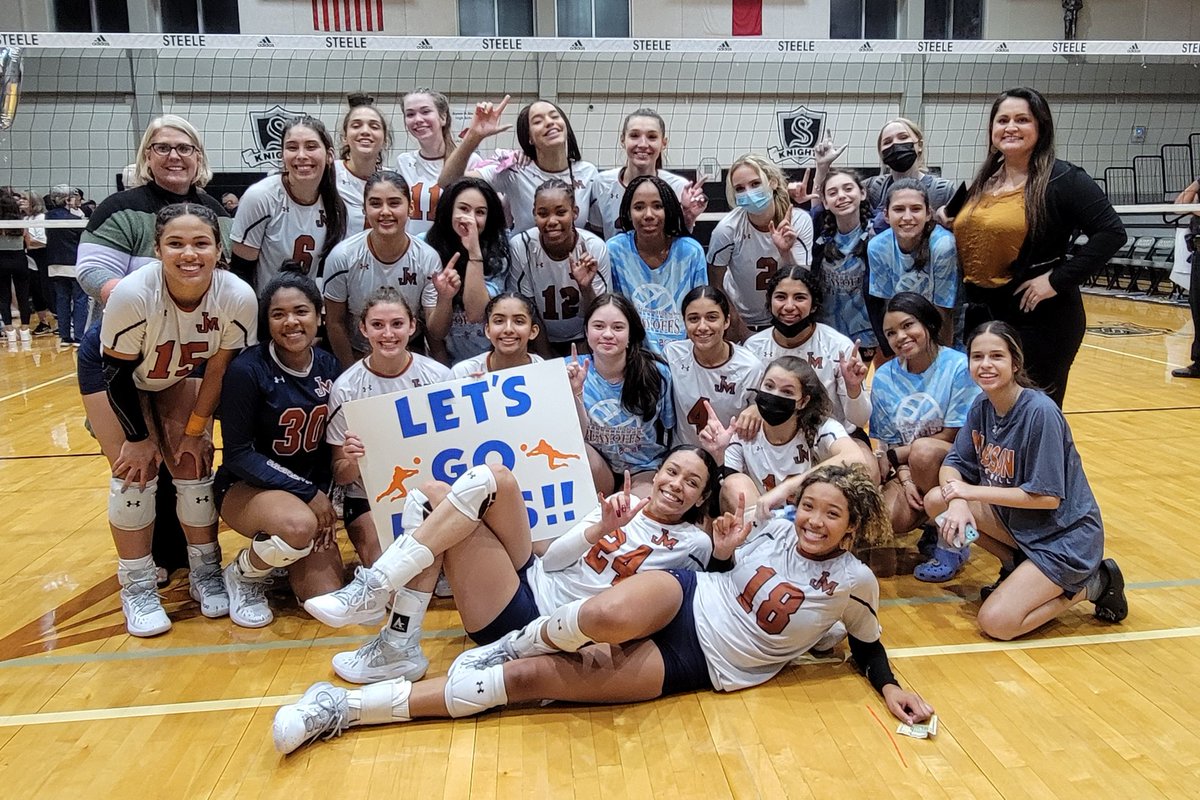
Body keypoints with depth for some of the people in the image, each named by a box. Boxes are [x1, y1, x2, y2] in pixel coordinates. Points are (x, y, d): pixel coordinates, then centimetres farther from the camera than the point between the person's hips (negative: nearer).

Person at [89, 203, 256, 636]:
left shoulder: (238, 298, -31)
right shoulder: (132, 295, -38)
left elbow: (218, 370, -16)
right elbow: (119, 372, -23)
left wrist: (196, 429, -6)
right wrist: (138, 436, -14)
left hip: (177, 376, 2)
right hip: (114, 374, -2)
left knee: (194, 467, -2)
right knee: (135, 472, -9)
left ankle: (205, 572, 17)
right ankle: (137, 588, 7)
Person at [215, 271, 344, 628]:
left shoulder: (328, 366, -3)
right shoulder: (248, 369, -18)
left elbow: (329, 443, 4)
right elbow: (237, 453, -16)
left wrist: (326, 497, -10)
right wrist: (307, 493, -19)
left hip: (313, 488, 5)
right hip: (246, 487, -5)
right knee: (299, 525, -39)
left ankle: (286, 554, 26)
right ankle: (243, 575, -4)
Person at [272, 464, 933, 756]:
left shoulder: (854, 581, -1)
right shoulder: (777, 526, 6)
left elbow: (867, 644, 15)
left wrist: (890, 689, -3)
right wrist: (723, 552, -4)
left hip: (699, 667, -2)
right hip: (684, 598, 2)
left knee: (529, 679, -17)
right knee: (604, 617, -42)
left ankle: (350, 707, -11)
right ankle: (526, 638, -2)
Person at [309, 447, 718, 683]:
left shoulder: (693, 544, 4)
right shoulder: (625, 503, 17)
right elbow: (550, 557, 8)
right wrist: (599, 529, -7)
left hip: (530, 621, -7)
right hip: (531, 577, 7)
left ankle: (374, 590, -17)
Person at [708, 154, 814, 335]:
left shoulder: (799, 221, -16)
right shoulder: (727, 229, -20)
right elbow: (716, 288, -9)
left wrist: (786, 252, -34)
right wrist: (744, 336, -8)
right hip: (740, 320, -1)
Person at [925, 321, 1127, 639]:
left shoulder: (1040, 412, -24)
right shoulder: (982, 407, -3)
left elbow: (1046, 497, -24)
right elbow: (953, 465, -2)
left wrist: (973, 492, -20)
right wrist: (957, 502, -23)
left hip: (1065, 535, -7)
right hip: (1016, 521, 7)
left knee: (995, 623, -17)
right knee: (936, 500, -10)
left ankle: (1092, 584, 4)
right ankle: (1016, 566, 8)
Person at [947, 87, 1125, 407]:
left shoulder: (1062, 179, -9)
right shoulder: (983, 181, 12)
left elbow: (1111, 232, -16)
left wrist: (1058, 280, -19)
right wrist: (948, 223, 5)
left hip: (1039, 319, -7)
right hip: (980, 314, 7)